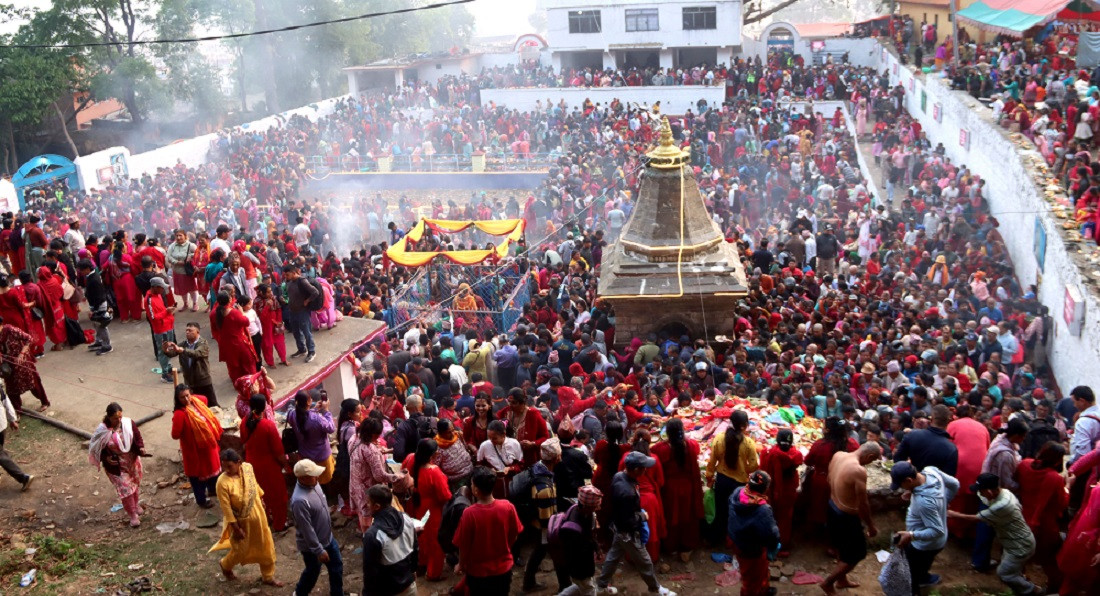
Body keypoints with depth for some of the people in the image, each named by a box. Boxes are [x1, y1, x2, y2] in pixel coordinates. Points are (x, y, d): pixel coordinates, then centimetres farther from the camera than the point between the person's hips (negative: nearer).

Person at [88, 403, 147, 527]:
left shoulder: (128, 423, -16)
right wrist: (106, 458, -21)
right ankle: (133, 515, 16)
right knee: (125, 488, -1)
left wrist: (141, 448, -20)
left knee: (135, 484, 22)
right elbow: (96, 448, -8)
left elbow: (137, 437, -2)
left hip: (132, 461, 3)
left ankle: (136, 504, 50)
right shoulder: (102, 431, -22)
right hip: (116, 466, -3)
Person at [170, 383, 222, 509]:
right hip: (195, 448, -7)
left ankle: (213, 490, 51)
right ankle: (201, 500, 32)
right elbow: (175, 435, -29)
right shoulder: (179, 414, -29)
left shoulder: (196, 401, -10)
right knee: (198, 474, 11)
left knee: (212, 466, 26)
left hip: (208, 443, 7)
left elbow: (204, 399, 17)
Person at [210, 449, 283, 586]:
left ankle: (267, 576, 38)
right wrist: (236, 528, -17)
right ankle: (225, 565, 50)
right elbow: (226, 508, -21)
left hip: (257, 515, 5)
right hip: (241, 521, -5)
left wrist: (261, 499, 19)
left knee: (266, 546, 16)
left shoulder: (248, 467, -15)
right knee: (241, 550, 16)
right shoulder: (223, 482, -29)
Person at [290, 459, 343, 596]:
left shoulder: (312, 484, -9)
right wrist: (319, 551, -21)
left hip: (328, 538, 7)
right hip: (311, 545, -7)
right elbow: (307, 530, -29)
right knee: (313, 572, 18)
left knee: (336, 567, 19)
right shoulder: (300, 500, -37)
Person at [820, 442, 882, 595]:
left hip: (832, 507, 9)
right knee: (856, 554, 15)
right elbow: (863, 504, -24)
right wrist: (871, 526, -9)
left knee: (842, 548, 30)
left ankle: (842, 580, 49)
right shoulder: (859, 471, -31)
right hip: (847, 517, -8)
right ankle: (828, 582, 27)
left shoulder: (837, 456, -6)